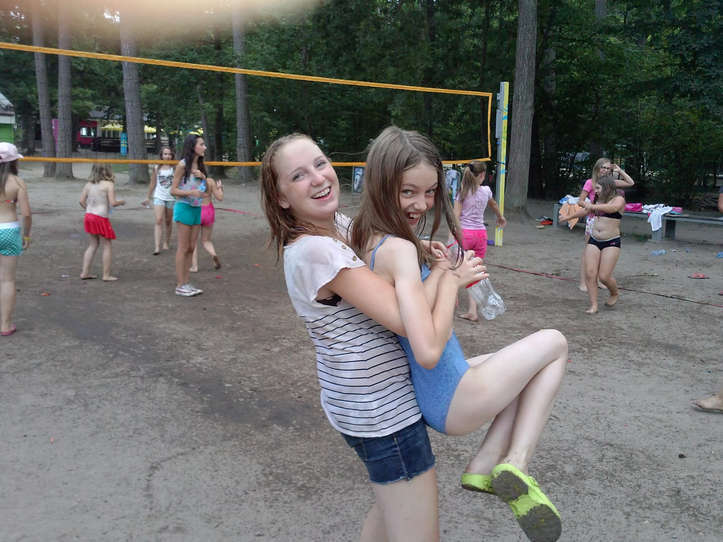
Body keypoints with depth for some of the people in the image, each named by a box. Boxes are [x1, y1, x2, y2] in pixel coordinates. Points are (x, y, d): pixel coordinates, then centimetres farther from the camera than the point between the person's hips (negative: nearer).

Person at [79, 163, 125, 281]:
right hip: (101, 217, -6)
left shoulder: (88, 184, 7)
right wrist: (121, 202, 3)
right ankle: (106, 275, 6)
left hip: (89, 215, 7)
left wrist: (89, 209, 19)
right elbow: (113, 203, -16)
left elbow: (81, 201, 4)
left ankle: (85, 272, 18)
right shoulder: (109, 184, -10)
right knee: (107, 246, 4)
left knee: (92, 245, 17)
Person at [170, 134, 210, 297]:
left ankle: (186, 282, 17)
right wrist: (190, 192, -24)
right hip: (184, 208, -7)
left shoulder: (201, 166, 11)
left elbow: (207, 189, 15)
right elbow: (173, 190, -10)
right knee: (183, 248, -3)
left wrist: (203, 177, -3)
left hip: (197, 208, 7)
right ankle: (180, 285, 4)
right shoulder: (183, 165, -9)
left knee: (191, 247, 9)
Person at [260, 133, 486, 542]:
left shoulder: (340, 225, 3)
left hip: (372, 398, 10)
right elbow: (409, 320, -32)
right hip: (383, 412, -10)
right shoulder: (313, 251, -26)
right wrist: (452, 275, -14)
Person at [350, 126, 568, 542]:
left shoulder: (364, 239, 2)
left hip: (421, 393, 9)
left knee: (531, 368, 29)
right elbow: (427, 351, -34)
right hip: (450, 404, -9)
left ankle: (485, 462, 18)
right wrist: (445, 275, -19)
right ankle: (516, 464, 4)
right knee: (554, 343, 8)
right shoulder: (400, 250, -26)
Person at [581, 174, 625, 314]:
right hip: (594, 241, 6)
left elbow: (613, 208, -29)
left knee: (604, 276, -9)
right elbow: (586, 211, 32)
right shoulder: (599, 201, 15)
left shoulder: (618, 199, -4)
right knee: (590, 274, -7)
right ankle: (593, 305, 1)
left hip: (611, 243, -6)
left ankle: (615, 293, 23)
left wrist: (593, 206, -42)